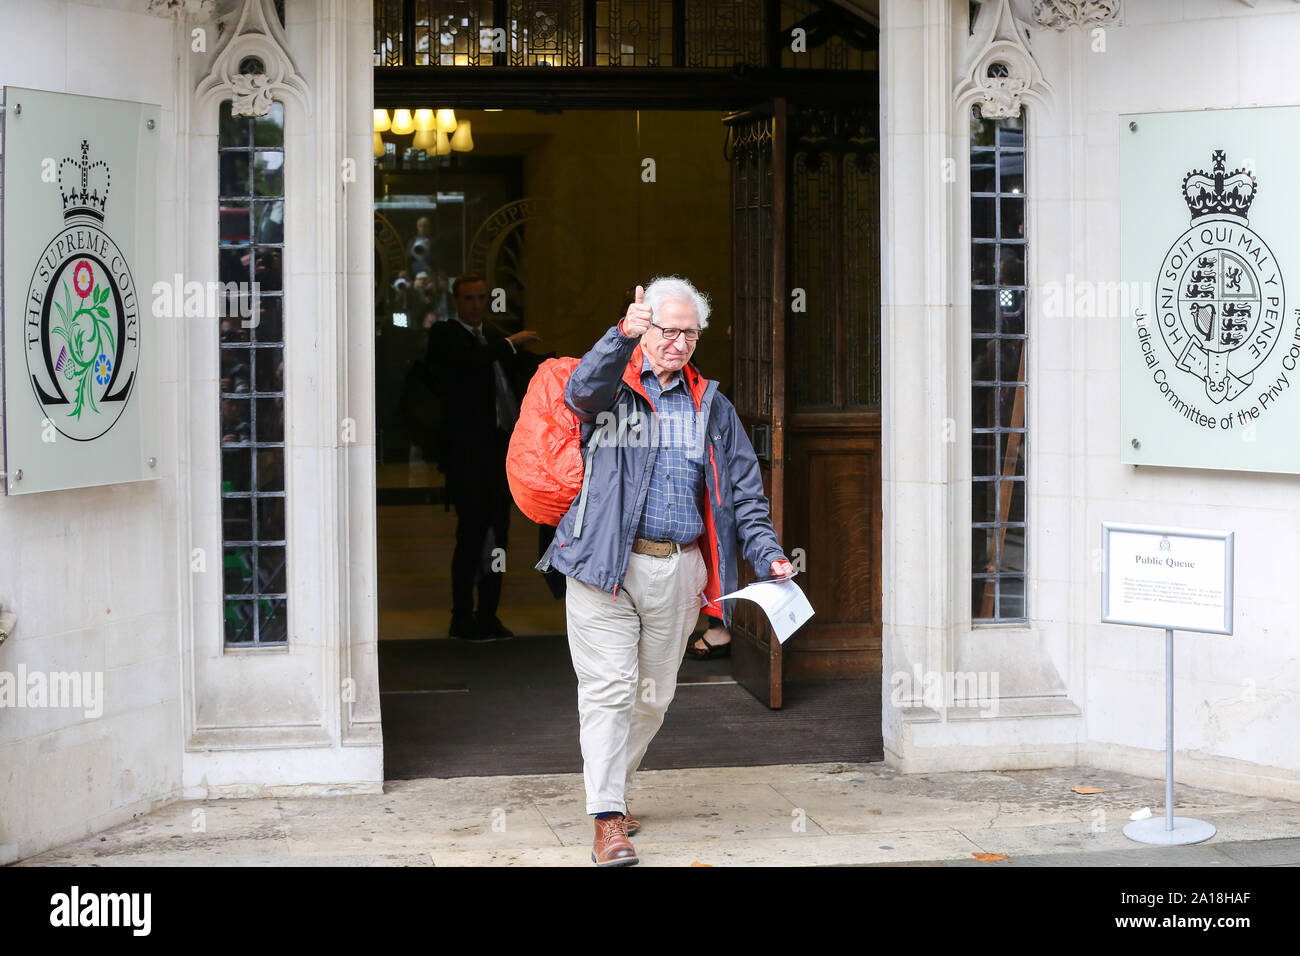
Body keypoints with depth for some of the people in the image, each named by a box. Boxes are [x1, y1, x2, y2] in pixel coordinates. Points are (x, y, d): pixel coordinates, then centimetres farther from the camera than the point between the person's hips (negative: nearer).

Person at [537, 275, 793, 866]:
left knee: (653, 696, 12)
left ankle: (613, 786, 32)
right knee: (608, 686, -9)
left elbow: (743, 491, 17)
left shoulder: (710, 406, 17)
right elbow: (582, 393, -23)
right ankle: (607, 819, -9)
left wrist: (767, 553, 3)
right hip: (605, 562, -4)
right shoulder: (614, 385, 3)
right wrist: (622, 338, -40)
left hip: (678, 568, 5)